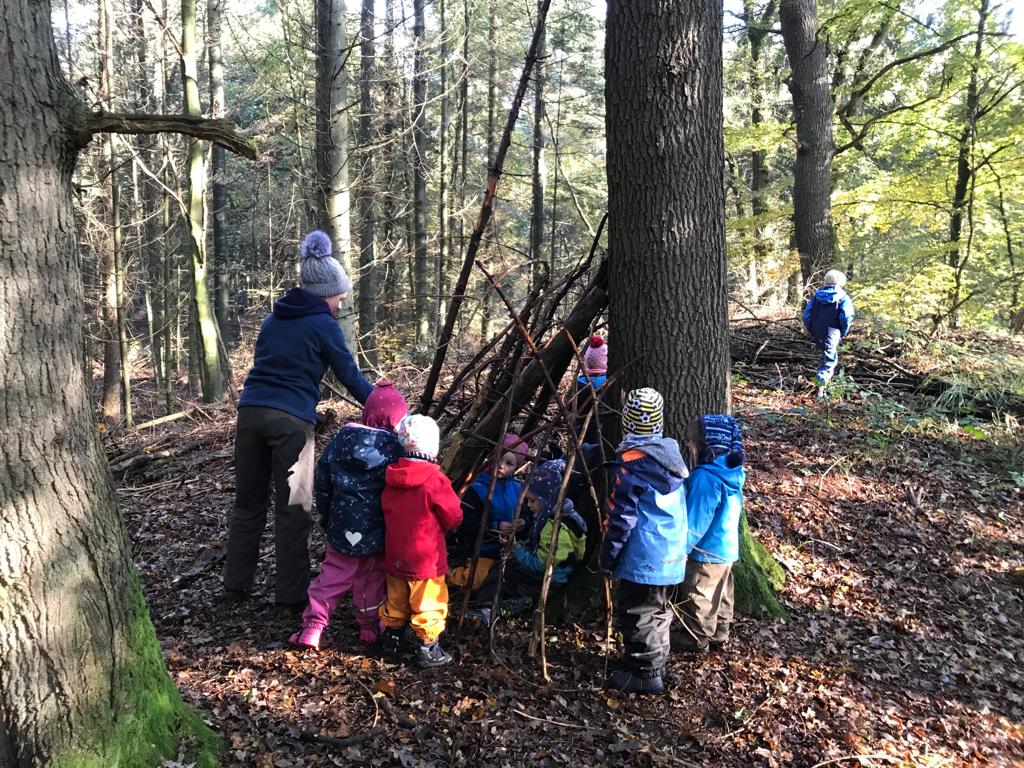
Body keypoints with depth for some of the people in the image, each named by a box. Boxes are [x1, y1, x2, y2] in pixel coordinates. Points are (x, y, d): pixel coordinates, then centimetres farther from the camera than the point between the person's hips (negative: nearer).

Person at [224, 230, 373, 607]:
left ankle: (235, 584, 23)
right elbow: (350, 376, 2)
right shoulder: (322, 325, -1)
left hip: (250, 411, 6)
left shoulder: (274, 318, 18)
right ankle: (292, 593, 9)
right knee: (293, 509, 3)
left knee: (248, 502, 15)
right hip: (290, 419, -6)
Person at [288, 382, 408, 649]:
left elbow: (323, 481, 6)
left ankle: (312, 626, 9)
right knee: (372, 580, 14)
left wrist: (324, 514, 18)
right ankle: (370, 627, 23)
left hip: (342, 526, 2)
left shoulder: (340, 439, -1)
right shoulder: (395, 448, -13)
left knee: (332, 575, 13)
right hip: (377, 531, -2)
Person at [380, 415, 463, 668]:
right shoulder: (435, 480, -20)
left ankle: (392, 637, 36)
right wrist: (442, 525, 10)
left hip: (394, 557, 6)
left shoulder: (391, 477, -2)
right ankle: (427, 649, 12)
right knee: (429, 605, 6)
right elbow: (453, 518, -10)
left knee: (396, 600, 23)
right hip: (425, 560, -6)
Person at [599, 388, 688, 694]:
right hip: (672, 555, 8)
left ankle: (646, 674, 12)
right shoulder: (672, 453, 3)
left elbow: (620, 518, -16)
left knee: (639, 614, 4)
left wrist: (607, 557, -6)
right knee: (658, 611, 20)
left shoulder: (630, 463, -19)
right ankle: (656, 665, 32)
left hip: (642, 557, -8)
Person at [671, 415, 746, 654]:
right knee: (720, 594, 23)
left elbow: (695, 521, -25)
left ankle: (696, 638, 26)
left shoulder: (705, 477, -30)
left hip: (706, 551, -8)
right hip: (727, 547, 9)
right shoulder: (732, 471, -1)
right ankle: (719, 632, 38)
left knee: (697, 597, 11)